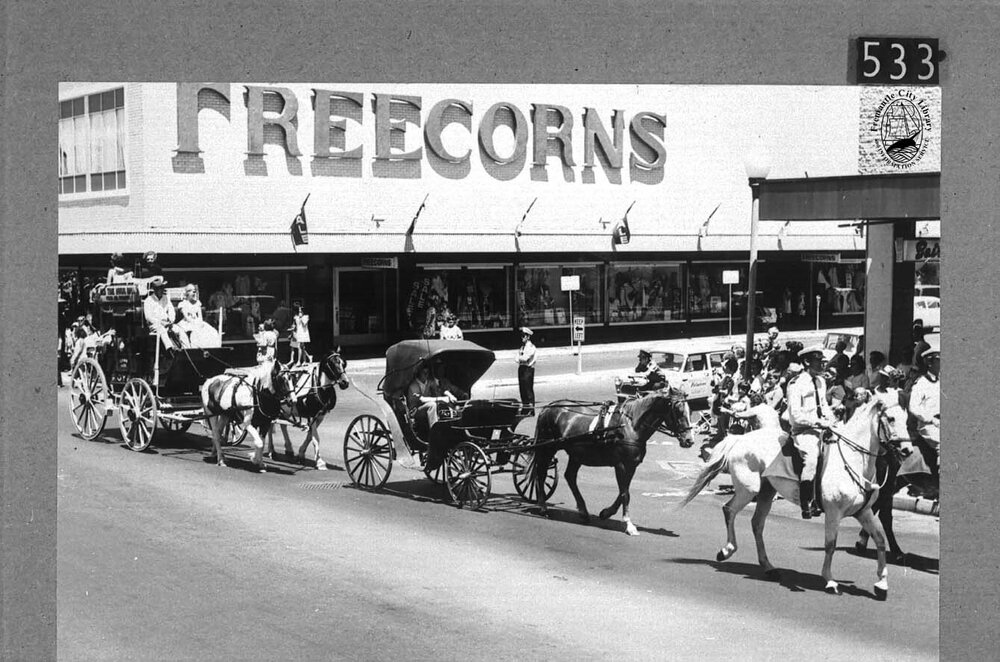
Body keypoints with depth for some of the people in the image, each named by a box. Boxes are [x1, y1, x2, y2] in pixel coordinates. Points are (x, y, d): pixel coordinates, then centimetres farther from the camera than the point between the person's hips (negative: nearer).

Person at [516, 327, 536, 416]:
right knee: (522, 389, 8)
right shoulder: (522, 346, 17)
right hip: (521, 368, 8)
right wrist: (520, 359, -7)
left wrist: (520, 357, -2)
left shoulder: (531, 346, -8)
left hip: (528, 369, -8)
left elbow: (525, 358, -18)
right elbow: (518, 358, 13)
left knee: (528, 389, -7)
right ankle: (524, 408, 15)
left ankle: (531, 410, -5)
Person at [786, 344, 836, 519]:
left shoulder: (821, 381, 13)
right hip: (803, 431, -8)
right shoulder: (796, 384, -10)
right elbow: (795, 415, -15)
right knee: (811, 460, -27)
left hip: (821, 429, 8)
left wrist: (830, 419, 4)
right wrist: (818, 422, -20)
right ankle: (805, 506, -20)